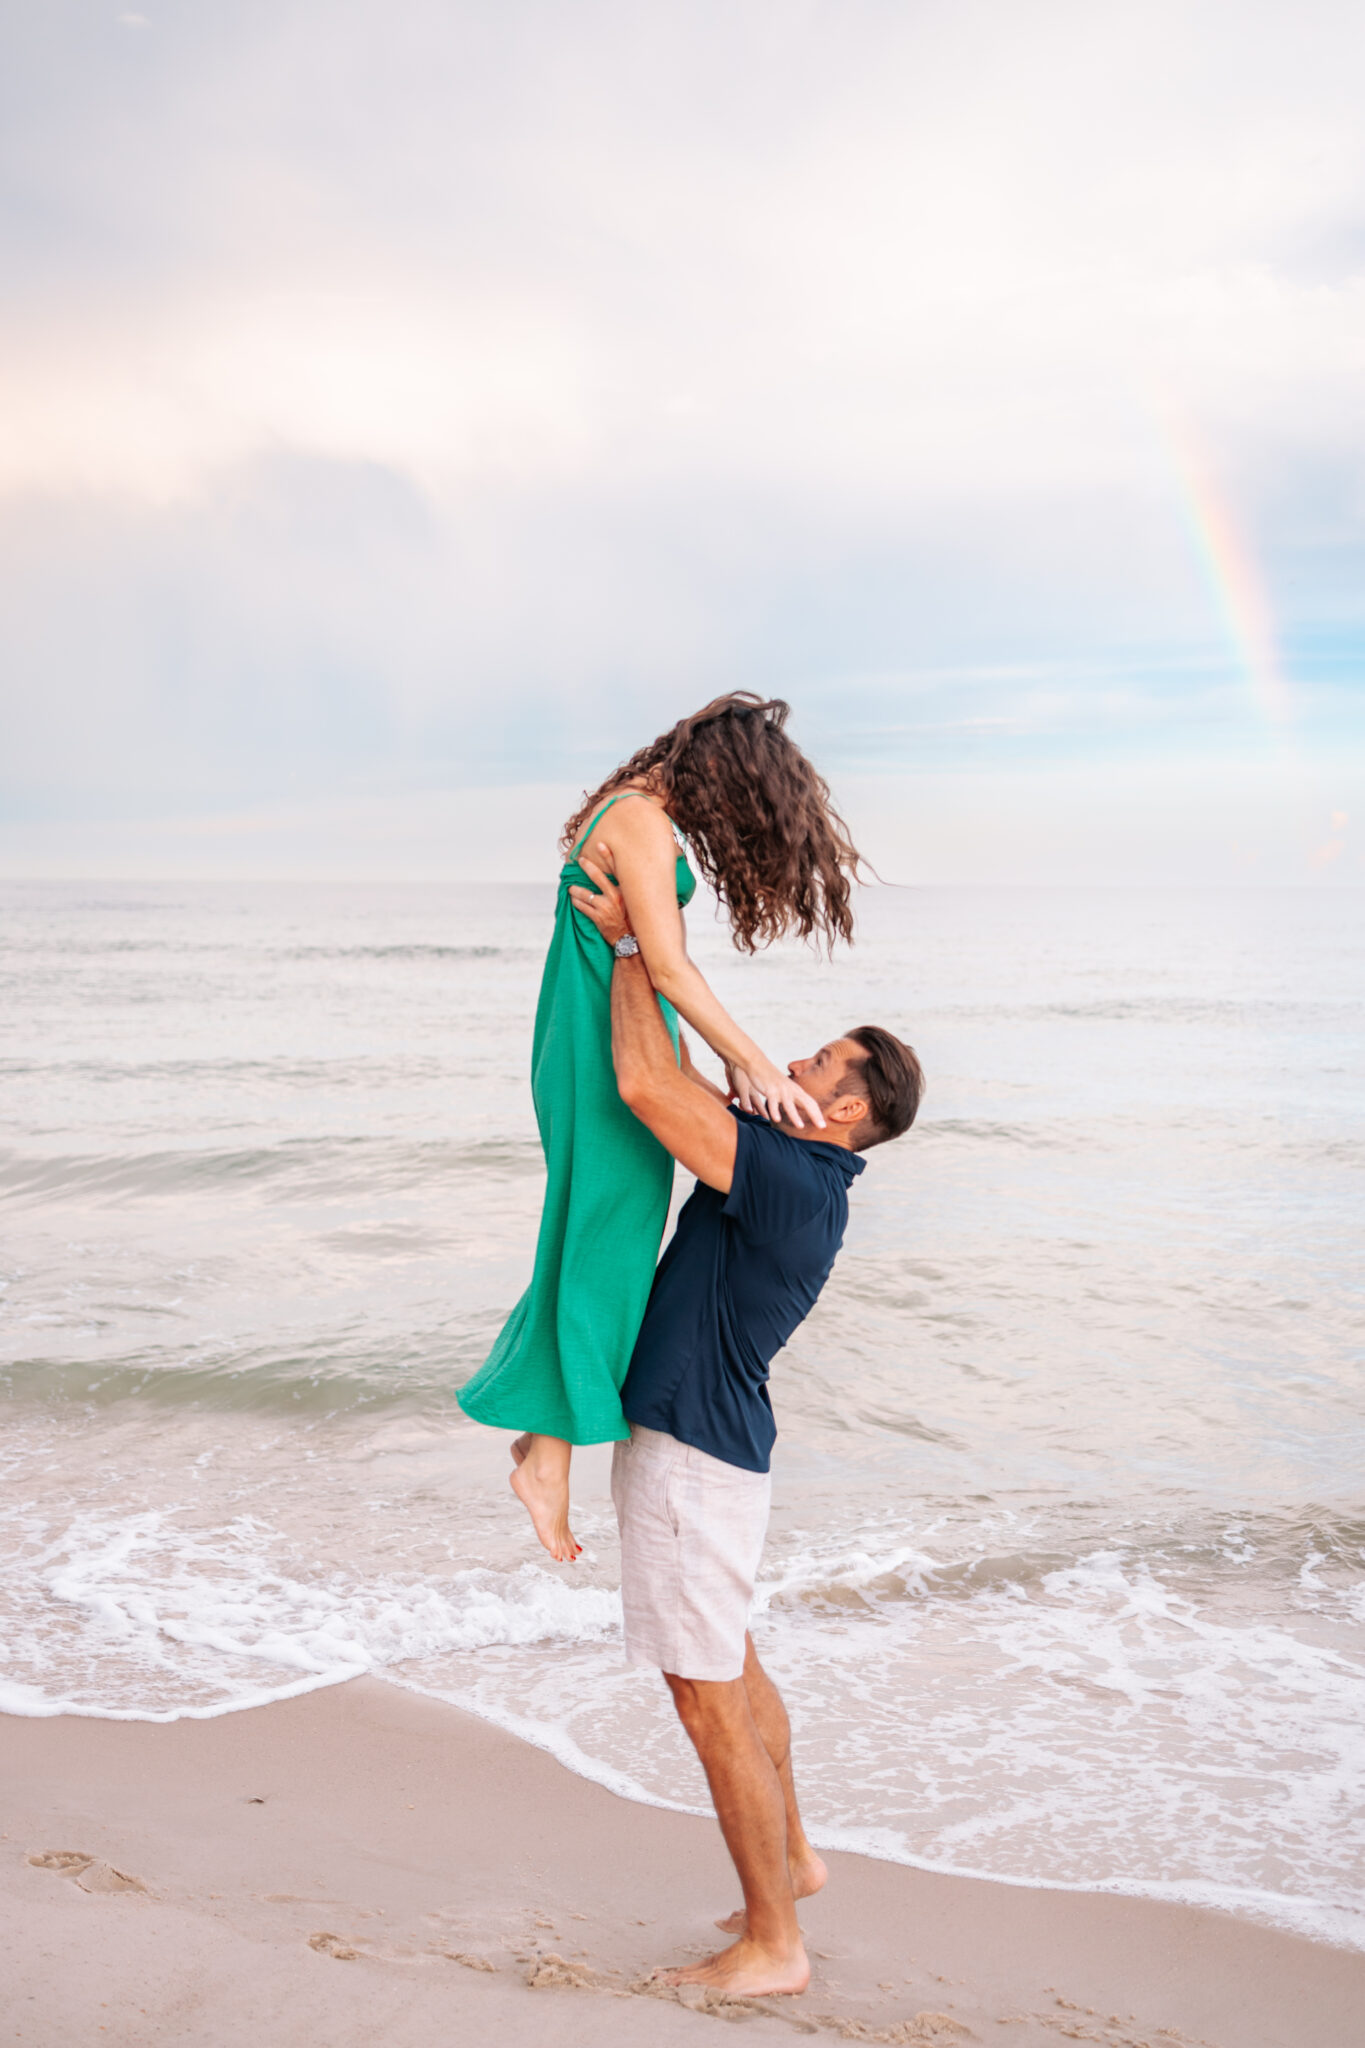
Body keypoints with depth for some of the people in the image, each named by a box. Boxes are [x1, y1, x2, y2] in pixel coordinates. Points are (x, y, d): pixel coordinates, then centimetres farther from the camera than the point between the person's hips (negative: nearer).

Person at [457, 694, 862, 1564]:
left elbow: (667, 964, 18)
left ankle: (542, 1417, 27)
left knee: (611, 1229, 16)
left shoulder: (645, 816, 15)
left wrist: (731, 1060, 16)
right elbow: (668, 969, -23)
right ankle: (550, 1456, 5)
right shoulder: (642, 820, -17)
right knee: (602, 1238, -4)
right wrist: (760, 1067, -19)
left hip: (615, 1039, 10)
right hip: (604, 1047, -10)